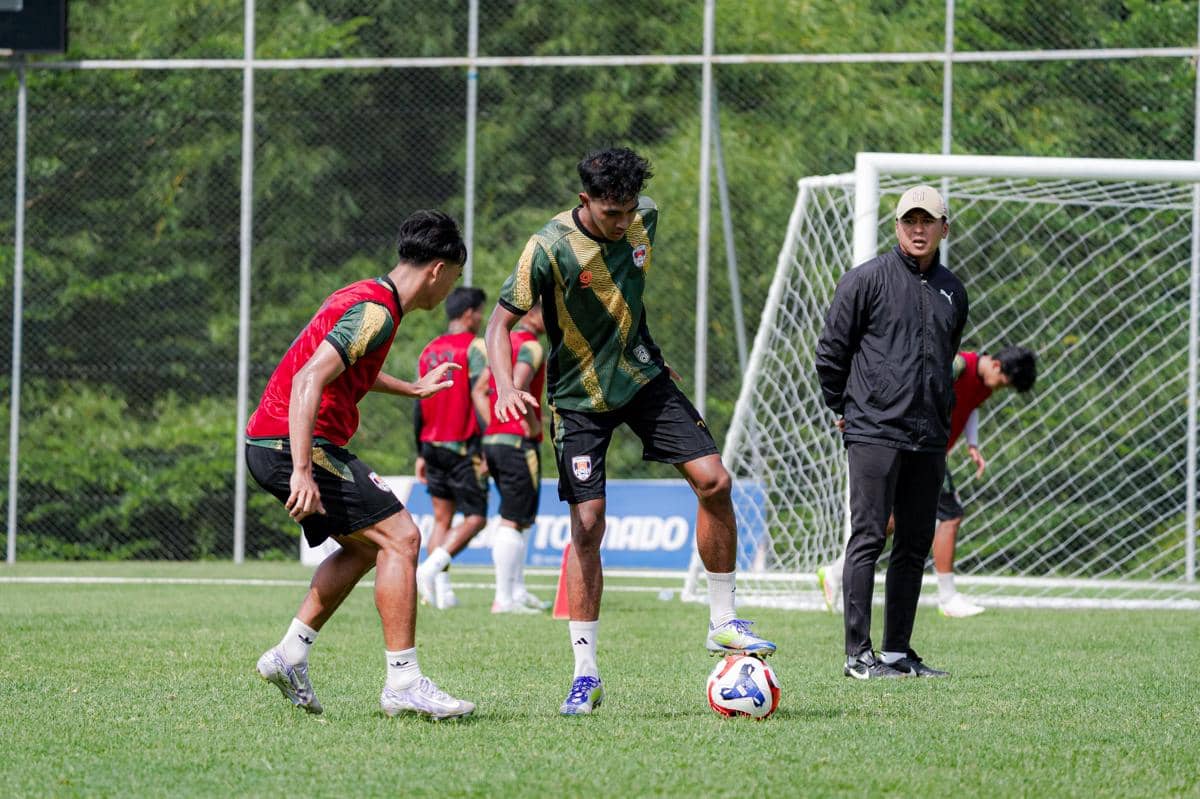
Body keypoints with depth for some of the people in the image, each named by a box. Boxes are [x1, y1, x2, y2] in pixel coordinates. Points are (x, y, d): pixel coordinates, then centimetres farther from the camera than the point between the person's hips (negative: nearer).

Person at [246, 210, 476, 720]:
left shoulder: (364, 297, 16)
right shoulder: (376, 312, -16)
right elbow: (309, 381, -26)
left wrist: (411, 389, 48)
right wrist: (302, 472, -32)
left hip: (267, 444, 11)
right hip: (293, 446, -11)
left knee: (365, 547, 21)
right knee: (400, 536, -11)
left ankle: (290, 655, 18)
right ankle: (403, 683, -14)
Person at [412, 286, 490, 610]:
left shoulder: (429, 351, 12)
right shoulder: (474, 347, -8)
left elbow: (419, 406, 13)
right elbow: (480, 398, -14)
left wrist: (420, 453, 18)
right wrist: (484, 451, -15)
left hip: (433, 446, 7)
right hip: (462, 448, -7)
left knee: (441, 518, 10)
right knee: (475, 518, -1)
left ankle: (440, 590, 2)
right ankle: (431, 568, -18)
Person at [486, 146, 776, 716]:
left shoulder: (643, 220, -6)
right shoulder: (549, 248, -22)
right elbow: (501, 322, -18)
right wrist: (505, 387, -35)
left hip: (643, 376, 4)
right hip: (579, 396, -4)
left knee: (713, 480, -9)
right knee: (587, 524, -10)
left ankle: (722, 624, 5)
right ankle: (585, 674, -3)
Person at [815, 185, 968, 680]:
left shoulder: (951, 291, 14)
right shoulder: (866, 280, -3)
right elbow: (830, 351, 1)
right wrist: (845, 408, 6)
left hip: (928, 440, 6)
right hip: (874, 432, -6)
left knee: (916, 544, 7)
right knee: (868, 538, -8)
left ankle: (897, 651, 14)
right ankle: (858, 653, -8)